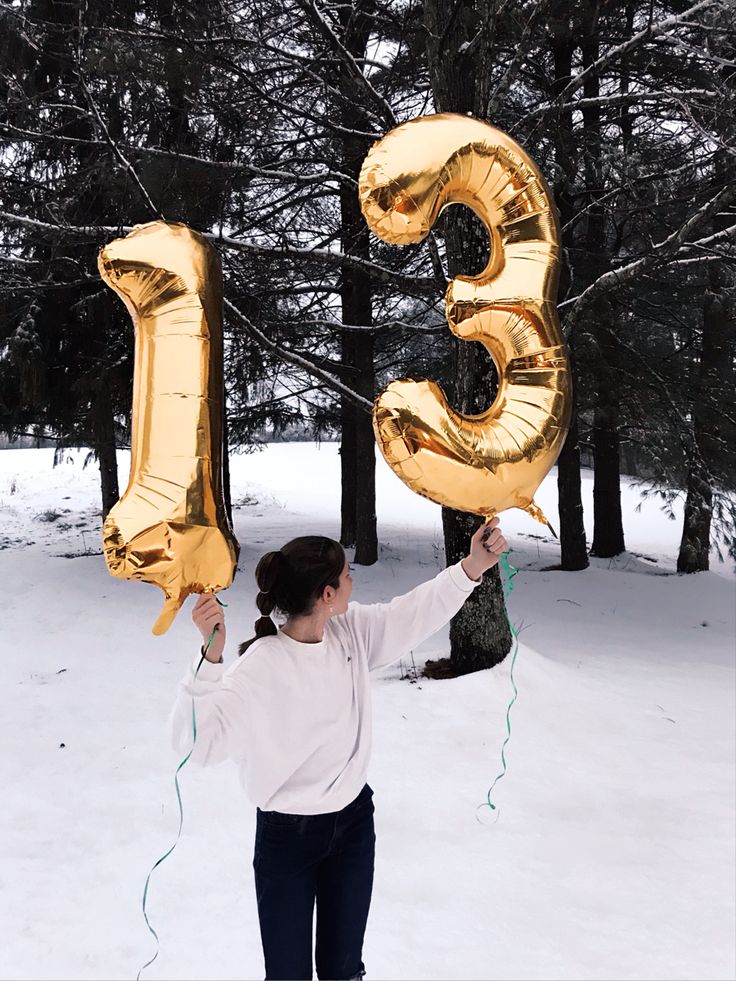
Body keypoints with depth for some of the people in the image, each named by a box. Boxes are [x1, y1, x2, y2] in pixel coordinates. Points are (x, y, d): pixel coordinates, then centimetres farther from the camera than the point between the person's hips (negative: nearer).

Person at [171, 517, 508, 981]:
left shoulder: (353, 631, -8)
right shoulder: (260, 668, -27)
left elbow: (417, 611, 2)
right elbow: (199, 739, -37)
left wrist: (472, 566, -11)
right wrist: (211, 655, -51)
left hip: (354, 822, 5)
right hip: (286, 837, -5)